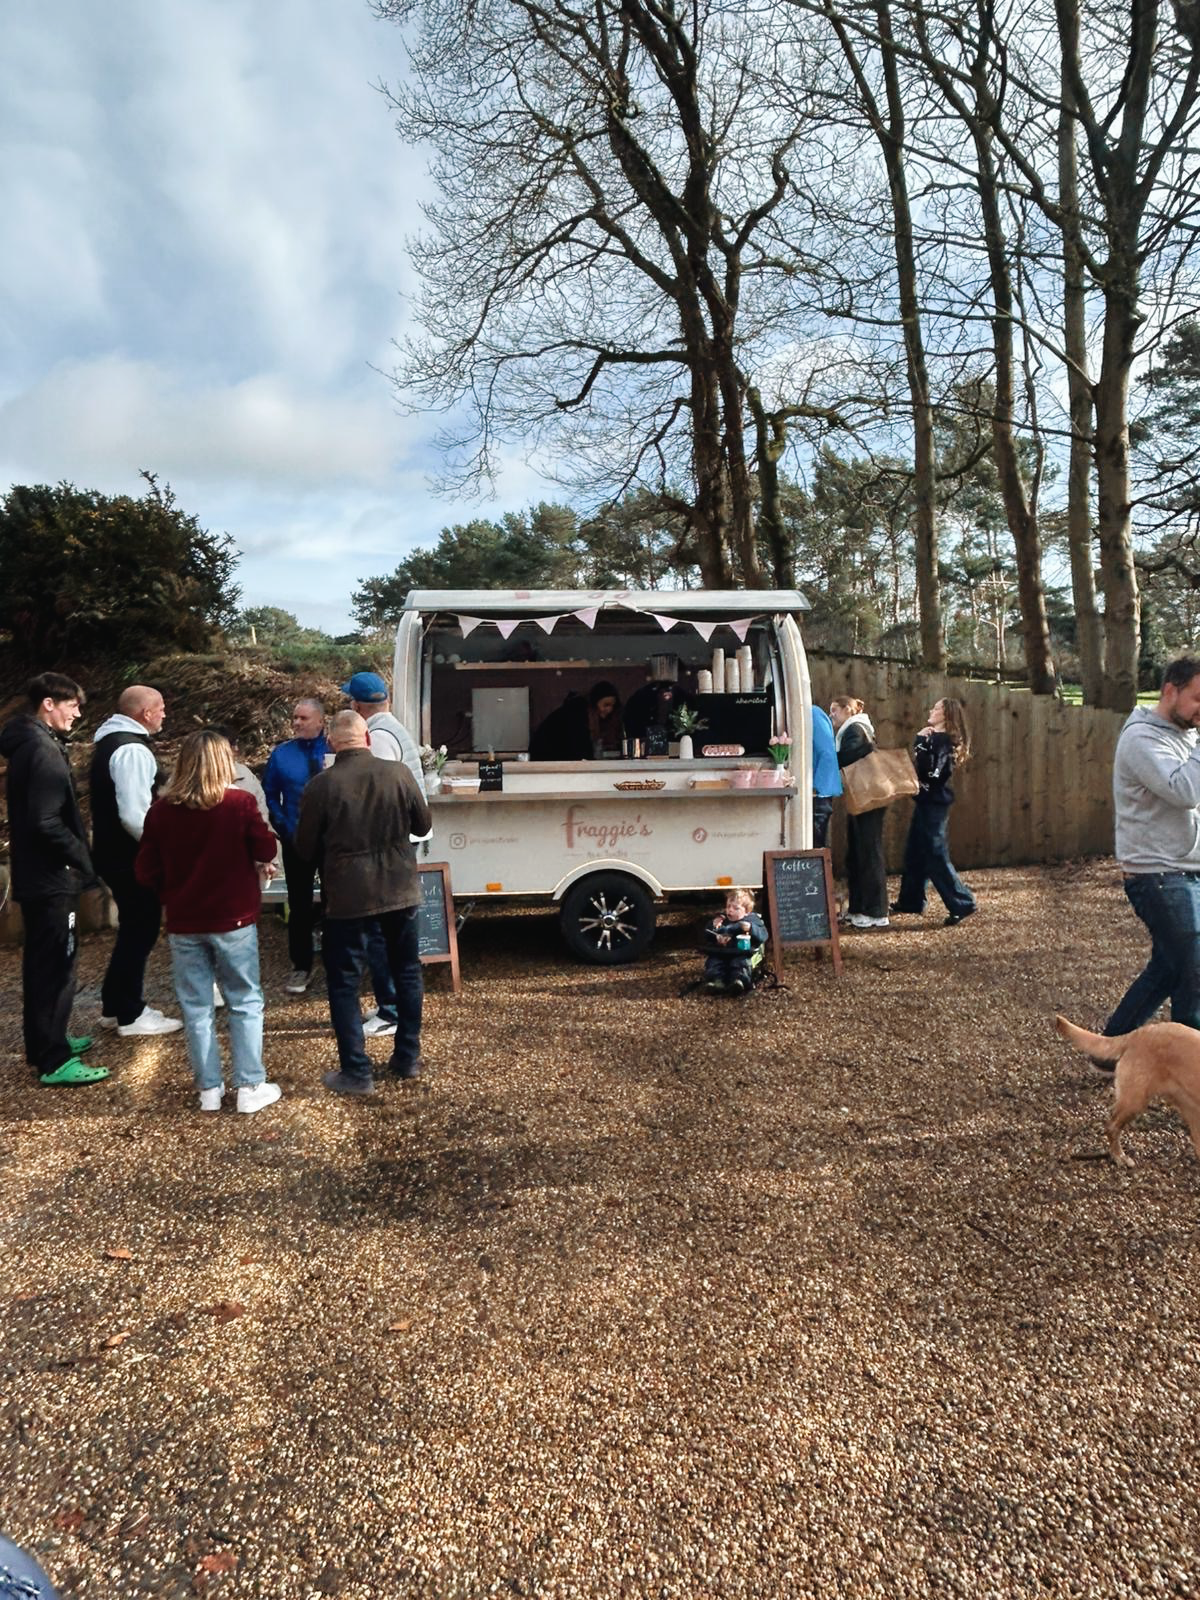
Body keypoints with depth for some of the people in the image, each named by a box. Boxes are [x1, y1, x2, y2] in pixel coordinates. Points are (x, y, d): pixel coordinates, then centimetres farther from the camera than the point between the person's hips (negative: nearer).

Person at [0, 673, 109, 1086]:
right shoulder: (43, 751, -19)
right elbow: (46, 822, -26)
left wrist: (75, 857, 14)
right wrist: (82, 860, -14)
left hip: (34, 874, 10)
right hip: (52, 877, -10)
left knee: (41, 962, 18)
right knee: (57, 965, -5)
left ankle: (43, 1043, 30)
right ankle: (54, 1062, 1)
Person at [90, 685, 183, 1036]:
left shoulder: (110, 741, 12)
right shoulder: (133, 749, -21)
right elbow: (135, 816, -28)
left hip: (114, 852, 10)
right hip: (131, 858, -10)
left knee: (132, 928, 20)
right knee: (140, 931, 1)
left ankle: (114, 1005, 31)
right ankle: (131, 1016, 12)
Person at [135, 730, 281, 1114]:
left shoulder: (161, 809, -4)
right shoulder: (239, 803, -12)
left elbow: (146, 871, 0)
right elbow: (266, 852, -6)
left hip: (183, 924, 2)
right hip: (233, 919, -2)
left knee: (196, 1007, 11)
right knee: (245, 1003, 8)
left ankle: (209, 1089, 17)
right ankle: (250, 1086, 10)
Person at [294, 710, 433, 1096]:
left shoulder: (321, 785, -14)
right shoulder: (398, 773, -8)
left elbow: (305, 847, -5)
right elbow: (423, 824, 4)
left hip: (347, 894, -3)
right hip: (399, 888, 3)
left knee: (344, 982, 8)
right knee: (406, 973, 18)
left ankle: (356, 1072, 9)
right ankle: (408, 1057, 27)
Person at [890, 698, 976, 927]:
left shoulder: (942, 740, -15)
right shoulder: (936, 738, 14)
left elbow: (928, 770, -26)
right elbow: (924, 769, 14)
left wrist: (921, 742, -22)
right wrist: (923, 741, 2)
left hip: (934, 804, -10)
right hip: (927, 801, 10)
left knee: (936, 856, -7)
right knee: (914, 853, 15)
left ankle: (962, 904, -2)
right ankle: (910, 902, 24)